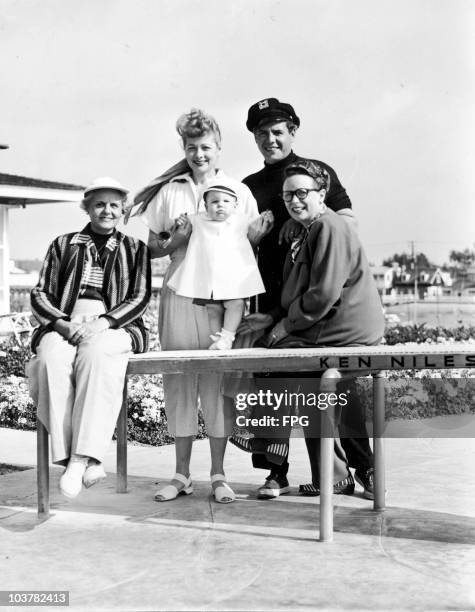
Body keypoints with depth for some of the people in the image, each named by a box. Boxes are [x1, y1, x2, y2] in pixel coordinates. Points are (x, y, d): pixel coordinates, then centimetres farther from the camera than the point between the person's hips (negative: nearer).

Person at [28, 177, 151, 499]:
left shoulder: (134, 248, 18)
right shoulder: (63, 245, 21)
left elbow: (140, 298, 5)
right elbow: (40, 294, 13)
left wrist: (102, 322, -13)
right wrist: (63, 324, -9)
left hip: (114, 327, -1)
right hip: (65, 325, 2)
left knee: (95, 355, -38)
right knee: (51, 360, -34)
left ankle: (81, 459, -38)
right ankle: (90, 462, -34)